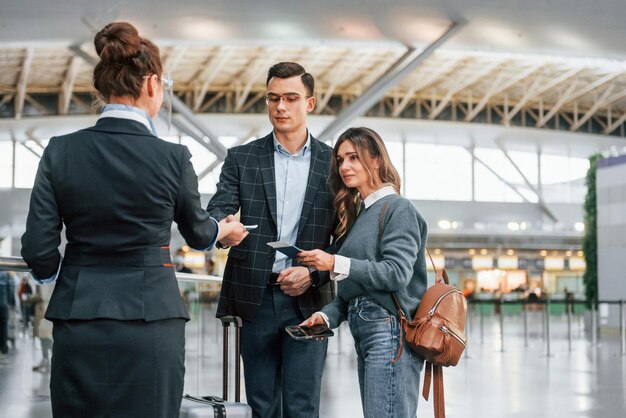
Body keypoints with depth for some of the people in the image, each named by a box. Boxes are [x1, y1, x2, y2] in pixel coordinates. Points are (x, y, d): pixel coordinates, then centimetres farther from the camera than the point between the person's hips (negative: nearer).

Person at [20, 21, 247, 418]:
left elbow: (39, 249, -2)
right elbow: (197, 232, 11)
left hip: (80, 318, 2)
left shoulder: (61, 152, -3)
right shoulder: (172, 157, -7)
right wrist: (225, 230, 33)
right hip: (150, 321, -2)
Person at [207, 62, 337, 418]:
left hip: (308, 300, -1)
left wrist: (314, 273, -11)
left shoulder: (333, 162, 5)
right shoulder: (242, 158, 7)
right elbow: (219, 210, -5)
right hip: (256, 298, 1)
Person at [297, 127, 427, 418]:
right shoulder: (359, 214, 19)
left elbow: (397, 273, -17)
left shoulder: (397, 209, -5)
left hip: (389, 331, -9)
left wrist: (336, 264, -19)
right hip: (364, 335, 9)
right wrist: (328, 315, 3)